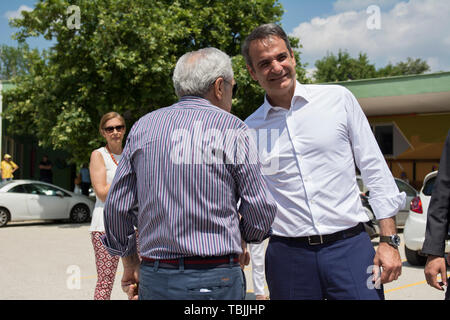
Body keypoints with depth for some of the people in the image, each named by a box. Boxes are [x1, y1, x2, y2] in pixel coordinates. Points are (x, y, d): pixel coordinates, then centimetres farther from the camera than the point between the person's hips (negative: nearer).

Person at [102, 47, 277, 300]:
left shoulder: (142, 127, 7)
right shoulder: (232, 130, -5)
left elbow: (117, 207, 9)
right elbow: (261, 212, -5)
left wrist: (130, 263, 21)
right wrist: (240, 240, 16)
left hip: (153, 279, 5)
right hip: (216, 279, -4)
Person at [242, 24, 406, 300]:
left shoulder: (338, 99, 2)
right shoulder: (249, 130, 5)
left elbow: (375, 170, 3)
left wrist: (389, 241, -2)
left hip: (350, 246, -1)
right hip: (288, 254, 1)